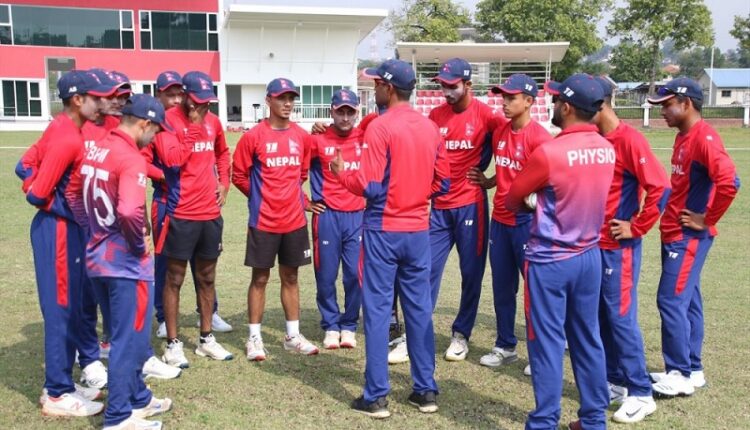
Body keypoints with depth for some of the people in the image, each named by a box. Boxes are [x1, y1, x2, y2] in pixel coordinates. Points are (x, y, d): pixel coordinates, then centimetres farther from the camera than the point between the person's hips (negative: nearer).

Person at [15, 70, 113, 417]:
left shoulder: (61, 129, 10)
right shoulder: (68, 138, -20)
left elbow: (25, 167, 14)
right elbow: (38, 194, -21)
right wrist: (70, 208, -5)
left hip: (66, 229, 10)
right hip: (60, 230, -10)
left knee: (70, 310, 16)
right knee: (62, 311, 0)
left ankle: (61, 384, 28)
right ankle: (57, 396, 12)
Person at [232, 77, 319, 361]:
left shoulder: (302, 136, 4)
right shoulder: (253, 136, -8)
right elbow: (239, 175, -2)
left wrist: (293, 196, 12)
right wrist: (260, 196, 3)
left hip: (295, 220, 4)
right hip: (263, 221, -4)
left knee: (290, 277, 12)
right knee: (260, 278, 5)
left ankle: (293, 336, 22)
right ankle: (254, 338, 15)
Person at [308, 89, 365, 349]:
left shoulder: (366, 139, 3)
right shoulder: (318, 140, 0)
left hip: (358, 215, 1)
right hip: (326, 215, -1)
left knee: (355, 274, 1)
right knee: (326, 274, 5)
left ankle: (349, 326, 17)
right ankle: (331, 326, 19)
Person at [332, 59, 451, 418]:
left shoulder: (380, 127, -13)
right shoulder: (430, 127, 7)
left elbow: (370, 187, -16)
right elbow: (442, 182, 10)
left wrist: (341, 173, 1)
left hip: (383, 230, -6)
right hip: (418, 230, 6)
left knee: (377, 310, 2)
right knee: (419, 309, 12)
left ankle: (376, 396, 9)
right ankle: (425, 391, 20)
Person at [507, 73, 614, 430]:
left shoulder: (549, 153, -19)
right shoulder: (607, 150, 1)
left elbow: (512, 199, -6)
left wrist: (533, 201, 14)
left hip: (550, 262, -6)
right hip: (590, 257, 6)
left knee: (547, 342, 3)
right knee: (588, 340, 15)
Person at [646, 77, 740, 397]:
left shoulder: (704, 137, -17)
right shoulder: (683, 137, 13)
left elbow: (729, 182, -29)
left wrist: (707, 220, -19)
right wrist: (670, 218, 13)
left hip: (689, 236, -10)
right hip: (675, 234, 10)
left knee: (671, 300, -7)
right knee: (687, 301, 13)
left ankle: (681, 375, 4)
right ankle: (691, 370, 22)